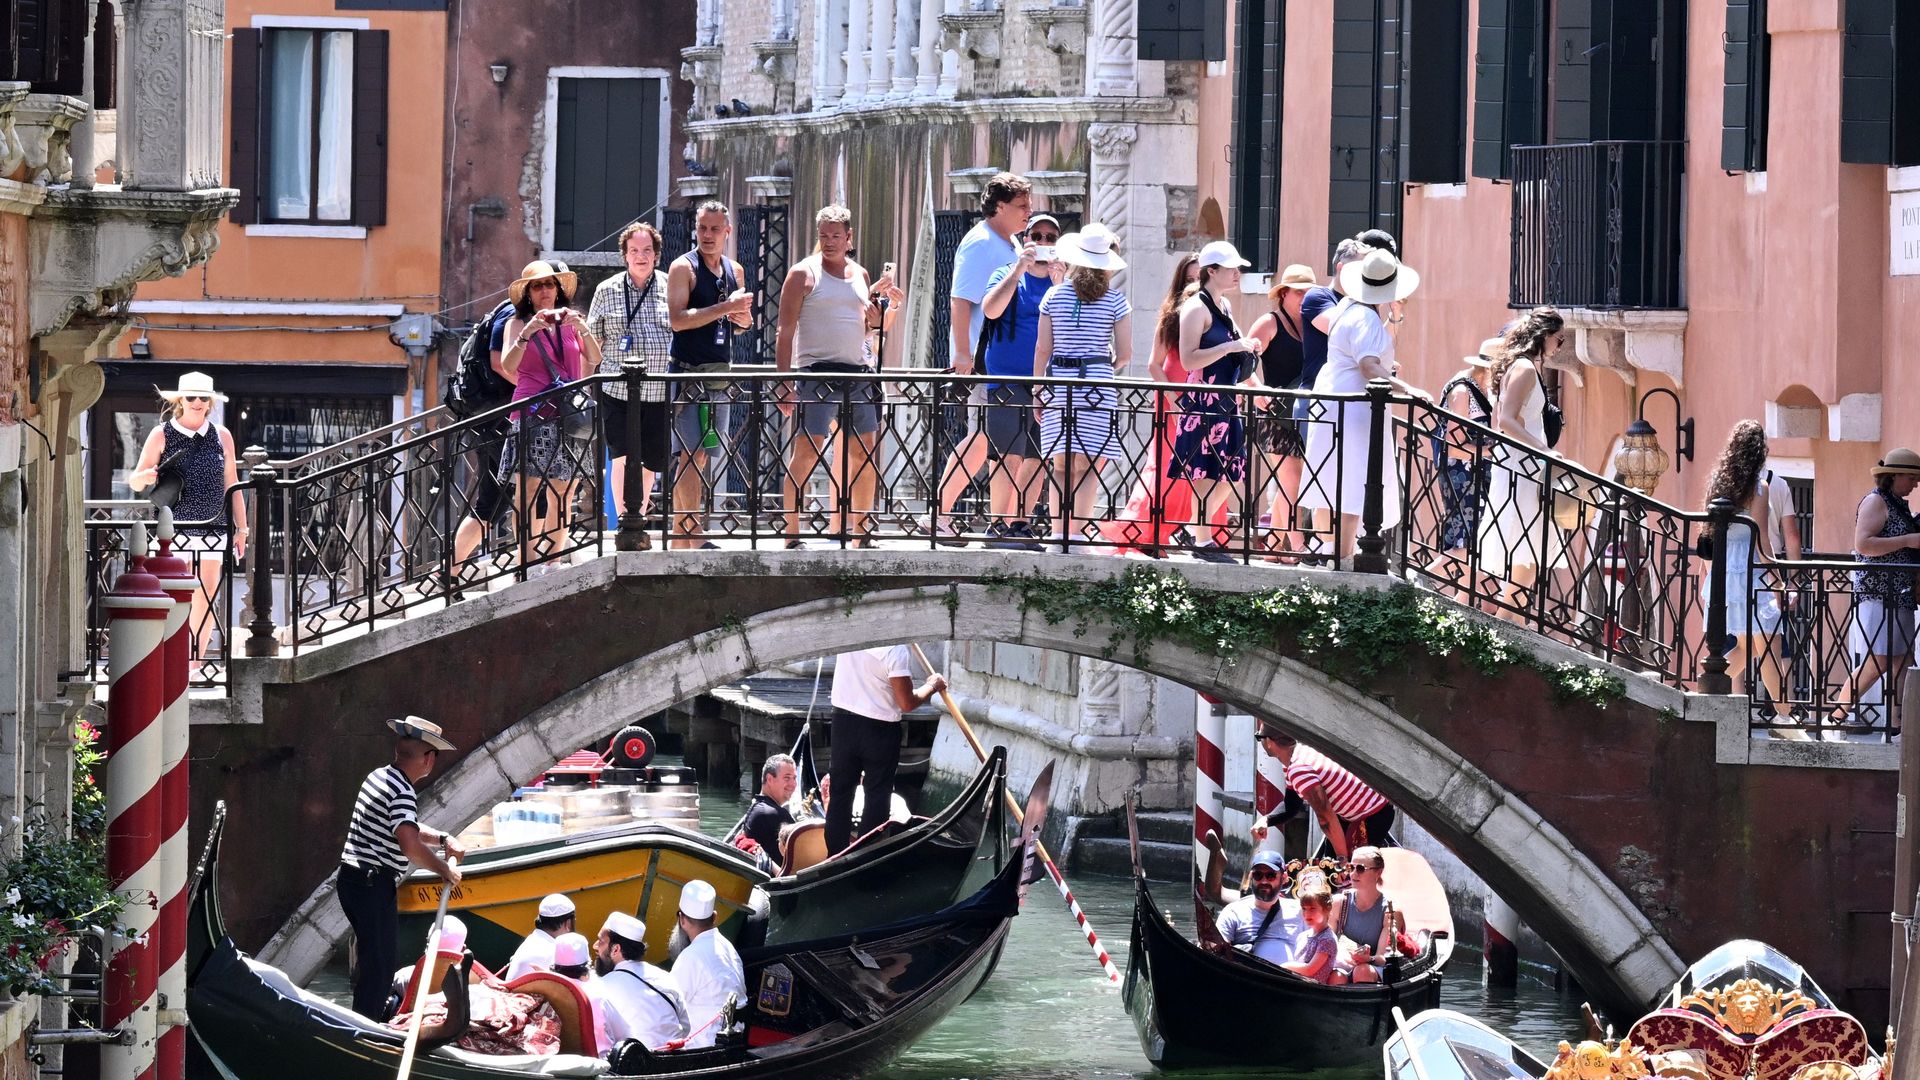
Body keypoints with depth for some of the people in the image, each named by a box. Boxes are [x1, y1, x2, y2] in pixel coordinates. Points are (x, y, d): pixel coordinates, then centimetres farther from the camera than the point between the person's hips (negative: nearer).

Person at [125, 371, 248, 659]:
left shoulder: (221, 436, 11)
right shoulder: (162, 436, 3)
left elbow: (231, 485, 15)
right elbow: (134, 482, 4)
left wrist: (241, 529, 12)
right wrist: (144, 477, -20)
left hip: (213, 528, 3)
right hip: (174, 528, -3)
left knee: (206, 596, 3)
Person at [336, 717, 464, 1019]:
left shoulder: (378, 777, 14)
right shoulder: (402, 792, -17)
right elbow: (410, 845, -29)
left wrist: (443, 838, 14)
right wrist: (445, 870, -15)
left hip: (351, 878, 10)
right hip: (374, 884, -10)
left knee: (370, 955, 19)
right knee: (379, 961, -6)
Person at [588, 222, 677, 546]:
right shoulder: (607, 291, 5)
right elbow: (593, 338, 12)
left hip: (659, 393, 1)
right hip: (618, 391, -1)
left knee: (650, 461, 9)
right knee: (623, 456, -12)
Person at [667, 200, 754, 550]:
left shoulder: (734, 270, 15)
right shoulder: (684, 267, -5)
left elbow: (745, 323, 24)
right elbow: (677, 319, -17)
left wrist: (743, 315, 0)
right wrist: (725, 308, -19)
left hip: (721, 371, 7)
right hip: (688, 371, -7)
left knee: (699, 454, 9)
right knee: (690, 455, -10)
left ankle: (681, 534, 14)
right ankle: (695, 537, -13)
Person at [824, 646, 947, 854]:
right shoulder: (896, 650, -22)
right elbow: (907, 703, -18)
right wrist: (932, 686, -1)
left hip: (843, 720, 5)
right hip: (880, 730, -5)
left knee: (841, 790, 13)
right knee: (877, 797, 6)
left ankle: (835, 854, 17)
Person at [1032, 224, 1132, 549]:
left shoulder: (1054, 296, 3)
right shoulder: (1116, 300, -1)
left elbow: (1042, 349, 3)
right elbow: (1125, 353, 0)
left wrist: (1038, 391, 10)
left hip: (1059, 380, 2)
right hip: (1098, 382, -2)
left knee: (1060, 465, 5)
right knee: (1088, 465, 0)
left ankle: (1059, 533, 0)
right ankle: (1077, 533, -9)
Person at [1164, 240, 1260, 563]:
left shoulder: (1225, 305, 17)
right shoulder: (1196, 308, -10)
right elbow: (1188, 360, -19)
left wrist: (1247, 347, 11)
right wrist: (1231, 346, -21)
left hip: (1226, 401, 9)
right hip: (1203, 401, -9)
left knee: (1229, 474, 9)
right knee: (1208, 473, -8)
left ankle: (1199, 530, 18)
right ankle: (1203, 542, -3)